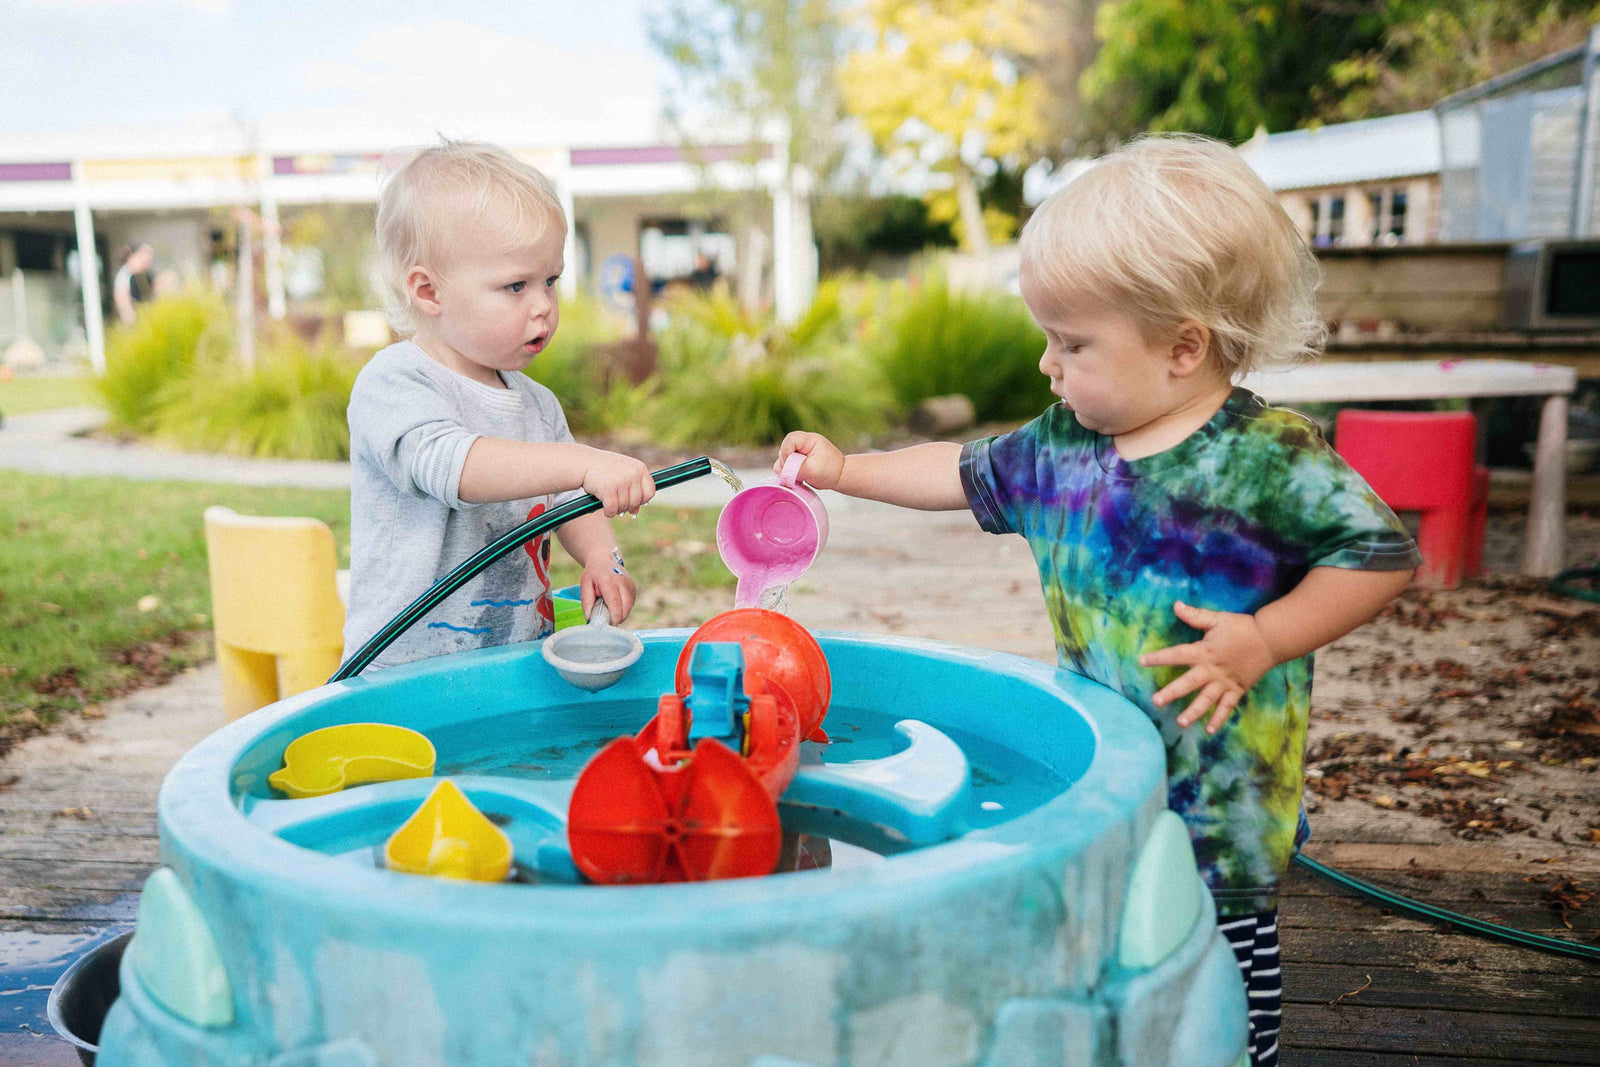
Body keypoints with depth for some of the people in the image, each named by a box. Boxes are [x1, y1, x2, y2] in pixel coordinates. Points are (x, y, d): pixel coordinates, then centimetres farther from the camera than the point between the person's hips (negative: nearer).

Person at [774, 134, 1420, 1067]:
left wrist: (1261, 642, -20)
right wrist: (846, 471, 15)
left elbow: (1383, 553, -13)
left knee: (1226, 937, 10)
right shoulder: (1063, 446, 1)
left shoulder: (1269, 456, -18)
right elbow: (970, 473, 16)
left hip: (1221, 789, -6)